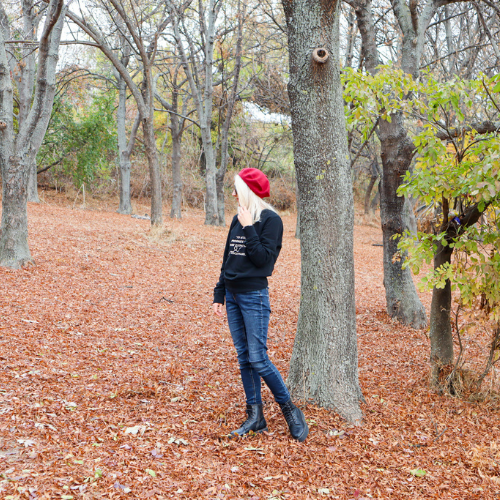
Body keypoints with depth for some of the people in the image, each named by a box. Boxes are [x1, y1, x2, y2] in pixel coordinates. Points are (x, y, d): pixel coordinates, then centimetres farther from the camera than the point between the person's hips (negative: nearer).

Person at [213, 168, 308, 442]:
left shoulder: (270, 220, -9)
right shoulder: (238, 219, 12)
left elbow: (264, 258, -18)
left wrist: (249, 229, -18)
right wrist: (219, 294, 16)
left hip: (254, 295, -7)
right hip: (233, 294, 7)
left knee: (257, 358, -9)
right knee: (244, 358, 9)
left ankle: (290, 409, 8)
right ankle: (255, 416, 17)